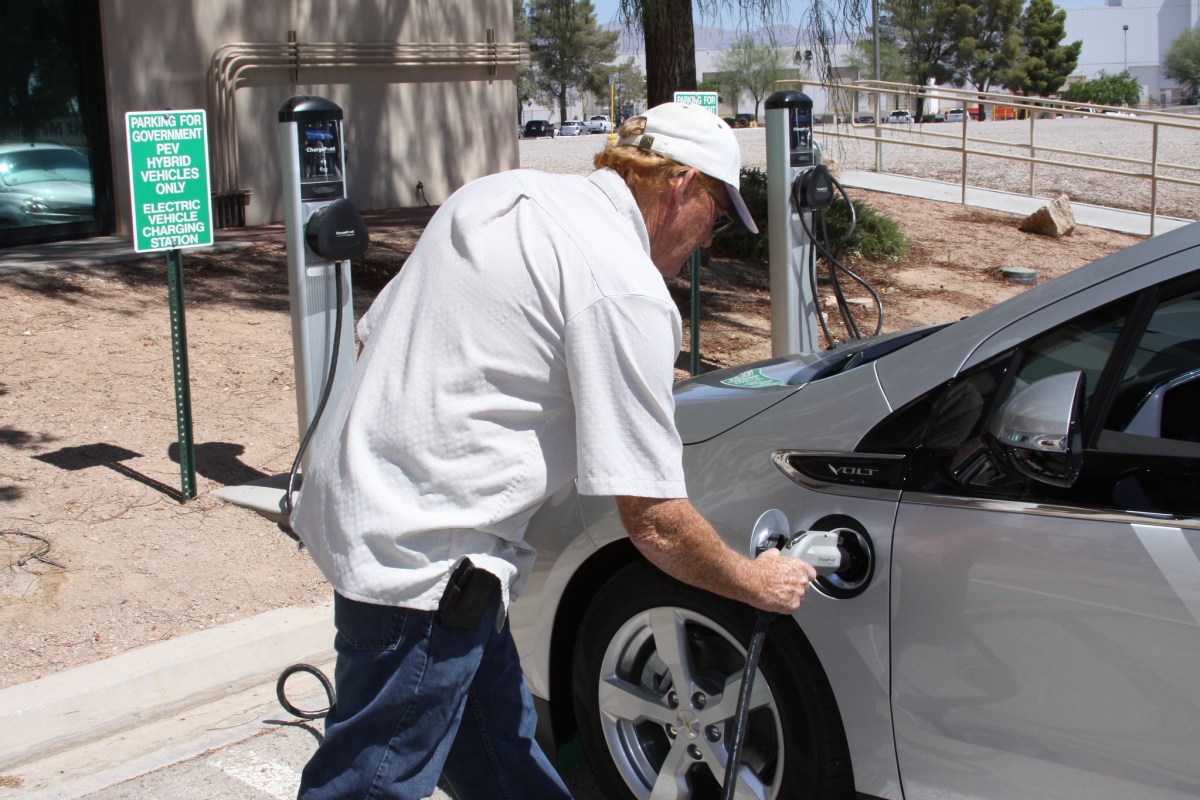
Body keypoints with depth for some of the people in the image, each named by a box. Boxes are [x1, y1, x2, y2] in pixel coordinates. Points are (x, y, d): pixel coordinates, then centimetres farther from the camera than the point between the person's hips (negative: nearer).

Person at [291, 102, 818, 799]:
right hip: (421, 552, -9)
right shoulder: (628, 291, -17)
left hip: (359, 499, 10)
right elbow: (655, 521, -16)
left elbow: (376, 335, 16)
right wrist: (757, 583, 1)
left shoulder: (500, 194, 8)